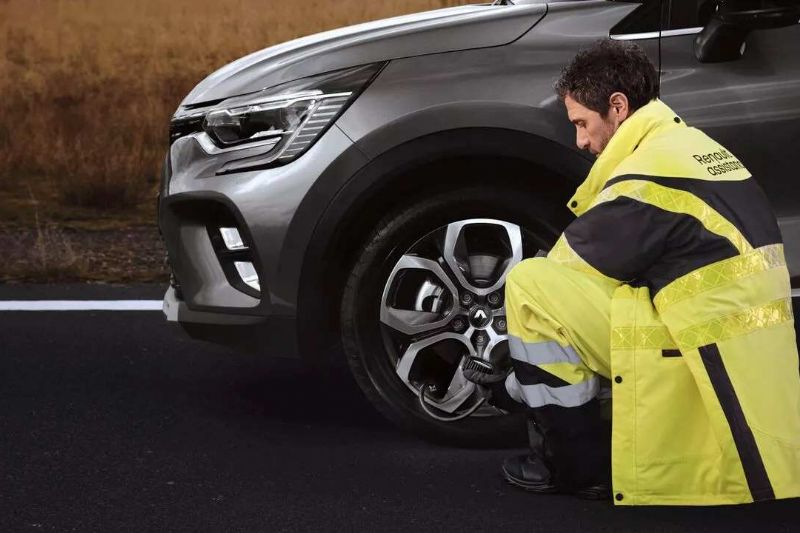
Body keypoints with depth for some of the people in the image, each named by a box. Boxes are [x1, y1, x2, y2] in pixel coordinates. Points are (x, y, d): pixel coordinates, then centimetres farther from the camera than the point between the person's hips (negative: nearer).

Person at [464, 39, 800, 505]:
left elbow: (567, 274, -3)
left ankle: (579, 465, 0)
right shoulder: (699, 149, 17)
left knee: (530, 285, -7)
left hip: (710, 376, -10)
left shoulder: (648, 172, -13)